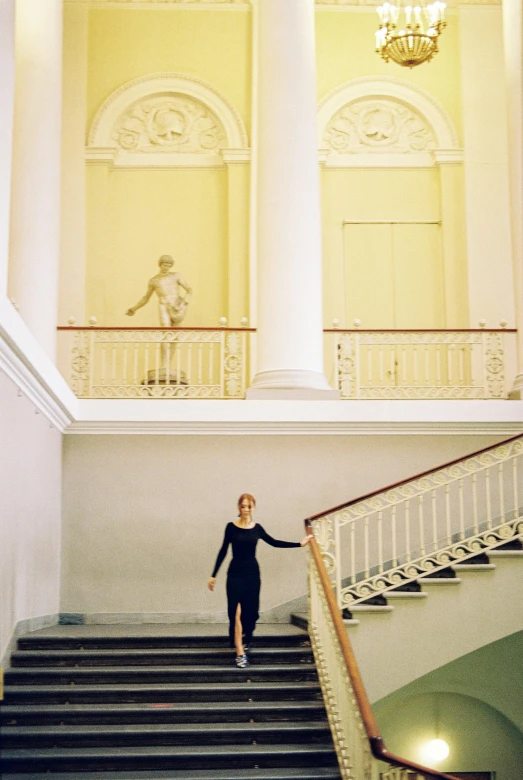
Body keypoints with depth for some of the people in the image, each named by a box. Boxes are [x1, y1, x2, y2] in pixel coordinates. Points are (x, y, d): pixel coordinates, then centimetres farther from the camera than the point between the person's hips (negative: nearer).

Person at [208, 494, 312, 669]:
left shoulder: (257, 528, 4)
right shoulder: (231, 527, -4)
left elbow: (274, 542, 12)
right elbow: (223, 551, -1)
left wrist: (299, 543, 10)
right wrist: (213, 575, -1)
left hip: (252, 573, 3)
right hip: (235, 573, -3)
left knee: (250, 611, 5)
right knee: (236, 612, -10)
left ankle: (246, 642, 29)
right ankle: (240, 653, -10)